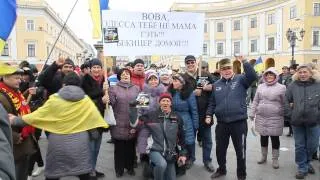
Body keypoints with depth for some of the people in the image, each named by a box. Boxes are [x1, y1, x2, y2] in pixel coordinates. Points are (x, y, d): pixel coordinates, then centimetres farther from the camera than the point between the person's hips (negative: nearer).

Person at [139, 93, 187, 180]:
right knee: (162, 164, -34)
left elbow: (181, 137, 9)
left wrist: (183, 153, 8)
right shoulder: (151, 115, -5)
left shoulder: (177, 118, 2)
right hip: (155, 151, -3)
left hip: (170, 153, 3)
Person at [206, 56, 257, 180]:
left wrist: (244, 62, -27)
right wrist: (209, 115, 3)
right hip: (222, 123, 4)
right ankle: (221, 169, 41)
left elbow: (253, 76, -21)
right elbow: (212, 102, 12)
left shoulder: (240, 80, -2)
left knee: (240, 150, 10)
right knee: (220, 149, 17)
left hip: (239, 122, -3)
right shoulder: (216, 85, 8)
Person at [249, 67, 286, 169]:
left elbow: (285, 104, -1)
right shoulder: (260, 87, 6)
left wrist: (285, 116, -1)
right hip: (261, 117, 3)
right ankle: (263, 156, 31)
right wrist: (252, 114, 6)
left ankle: (275, 159, 23)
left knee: (275, 138, 7)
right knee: (263, 137, 14)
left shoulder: (281, 87, -4)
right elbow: (255, 101, 9)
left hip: (275, 118, -3)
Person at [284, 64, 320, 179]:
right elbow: (286, 100, 4)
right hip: (297, 121, 0)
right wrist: (290, 114, -2)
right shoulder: (293, 86, 0)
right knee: (299, 146, 9)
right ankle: (302, 168, 24)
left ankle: (307, 162, 39)